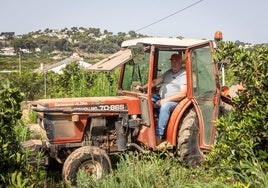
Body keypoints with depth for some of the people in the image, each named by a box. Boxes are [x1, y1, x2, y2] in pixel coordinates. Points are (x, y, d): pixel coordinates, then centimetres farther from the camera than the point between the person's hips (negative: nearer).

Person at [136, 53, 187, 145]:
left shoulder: (184, 74, -5)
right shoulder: (168, 73, 21)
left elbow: (183, 94, -16)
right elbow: (156, 81, 13)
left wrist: (165, 100, -21)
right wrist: (143, 87, -4)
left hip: (175, 102, -7)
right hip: (162, 100, 8)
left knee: (165, 106, -38)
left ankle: (158, 136, -39)